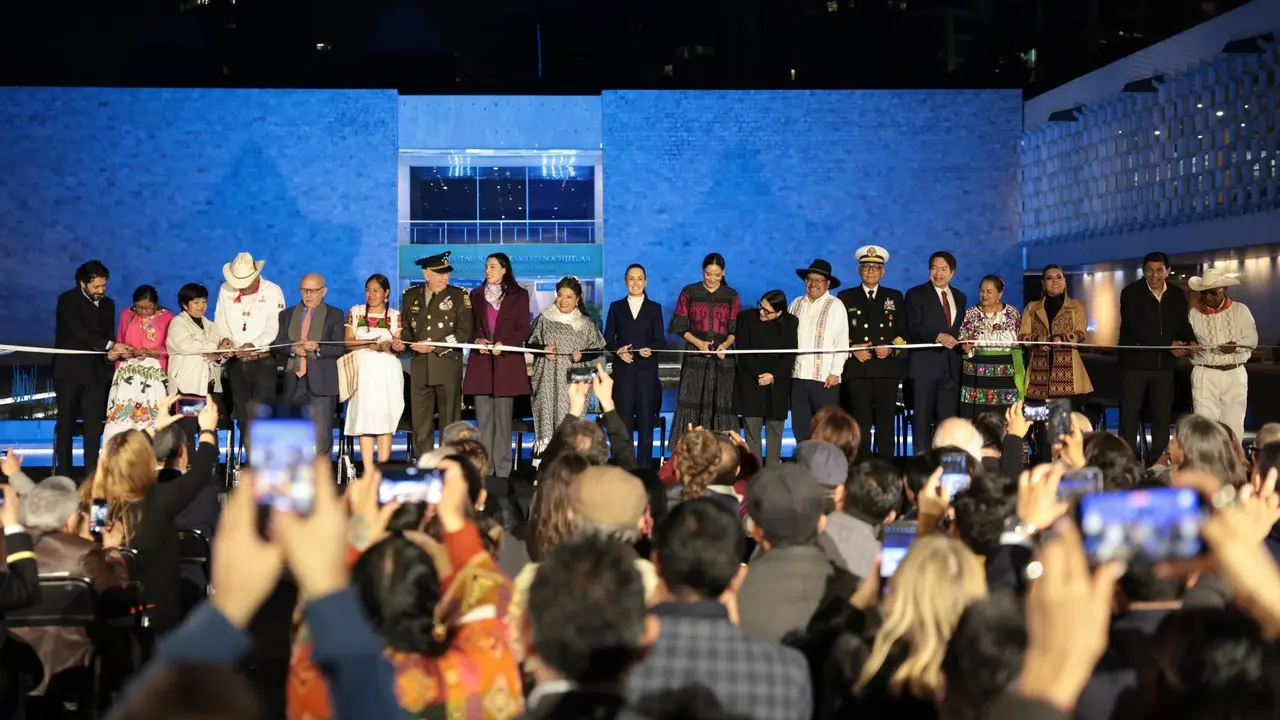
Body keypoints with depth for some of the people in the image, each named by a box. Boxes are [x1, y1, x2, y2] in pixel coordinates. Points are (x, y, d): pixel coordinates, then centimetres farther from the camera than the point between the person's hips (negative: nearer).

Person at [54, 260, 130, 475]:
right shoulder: (68, 300, -6)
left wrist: (112, 352, -12)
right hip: (69, 370, -4)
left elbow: (108, 335, 12)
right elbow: (78, 331, -18)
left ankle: (92, 473, 1)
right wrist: (110, 346, -26)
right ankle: (63, 473, 7)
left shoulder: (108, 304, 10)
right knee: (66, 423, 2)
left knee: (94, 425, -1)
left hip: (95, 371, 4)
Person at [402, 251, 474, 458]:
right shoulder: (411, 296, 12)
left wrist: (434, 347, -13)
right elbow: (405, 328, 19)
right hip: (420, 368, 3)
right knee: (420, 424, 5)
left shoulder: (459, 296, 1)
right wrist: (407, 343, -4)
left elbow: (464, 332, -6)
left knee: (450, 424, 0)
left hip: (448, 367, -3)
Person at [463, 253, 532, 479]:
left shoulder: (519, 295, 5)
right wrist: (477, 340, -6)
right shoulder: (476, 295, 14)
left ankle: (502, 471, 1)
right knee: (483, 418, 1)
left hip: (507, 361, -3)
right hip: (481, 363, 3)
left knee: (503, 417, -2)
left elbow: (524, 330, 2)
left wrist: (503, 344, -13)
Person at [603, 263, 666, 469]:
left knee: (646, 417, -1)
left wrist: (650, 350, -16)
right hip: (623, 369, 0)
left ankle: (645, 465, 4)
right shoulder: (616, 307, 10)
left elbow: (660, 340, 5)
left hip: (647, 369, 0)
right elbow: (608, 339, 7)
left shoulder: (654, 308, 10)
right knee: (623, 416, -3)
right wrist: (618, 351, -12)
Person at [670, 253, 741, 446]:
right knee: (691, 403, -7)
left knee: (721, 405, -3)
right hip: (695, 356, -1)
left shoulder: (731, 296, 8)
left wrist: (725, 344, -13)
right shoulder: (689, 292, 5)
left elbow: (735, 329, 7)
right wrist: (698, 342, -11)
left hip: (722, 357, 1)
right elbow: (680, 325, 4)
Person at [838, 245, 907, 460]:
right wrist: (853, 349, -8)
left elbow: (904, 331, 11)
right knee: (861, 422, -4)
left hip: (887, 367, 1)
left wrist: (891, 348, -7)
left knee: (885, 421, -1)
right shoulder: (846, 297, 11)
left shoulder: (895, 297, 14)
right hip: (857, 368, -1)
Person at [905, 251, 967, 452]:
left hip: (951, 366, 4)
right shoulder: (916, 294, 1)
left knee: (948, 419, 3)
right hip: (925, 365, -4)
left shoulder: (960, 297, 18)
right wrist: (939, 336, -26)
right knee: (923, 418, -3)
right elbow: (914, 328, -11)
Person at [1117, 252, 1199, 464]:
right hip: (1135, 363, -4)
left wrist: (1191, 342, -13)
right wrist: (1169, 345, -21)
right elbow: (1136, 327, -16)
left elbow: (1183, 325, 11)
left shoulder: (1177, 296, 9)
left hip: (1164, 365, 4)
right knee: (1130, 415, -1)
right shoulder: (1131, 293, -6)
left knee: (1163, 416, 6)